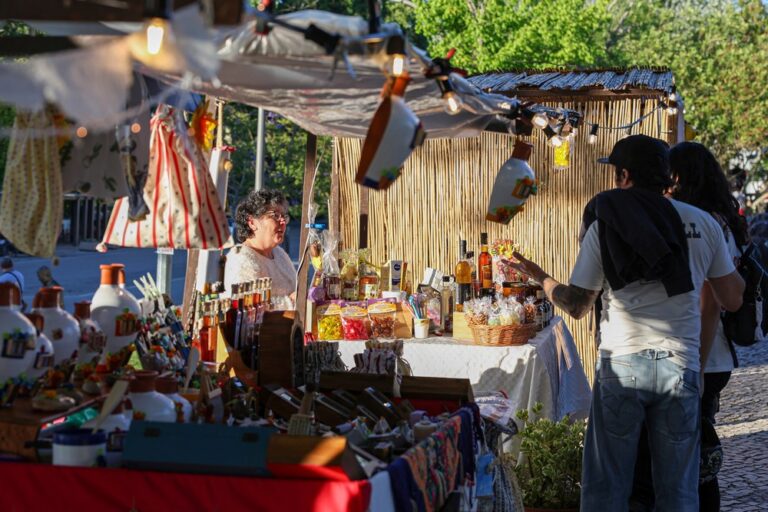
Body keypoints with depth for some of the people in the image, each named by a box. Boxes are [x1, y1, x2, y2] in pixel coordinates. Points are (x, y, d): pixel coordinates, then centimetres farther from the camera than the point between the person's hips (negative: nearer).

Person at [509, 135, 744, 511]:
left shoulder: (604, 225, 0)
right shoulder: (704, 223, 4)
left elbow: (576, 306, 3)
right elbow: (732, 300, 9)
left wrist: (539, 277, 20)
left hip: (621, 365, -1)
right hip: (681, 366, 2)